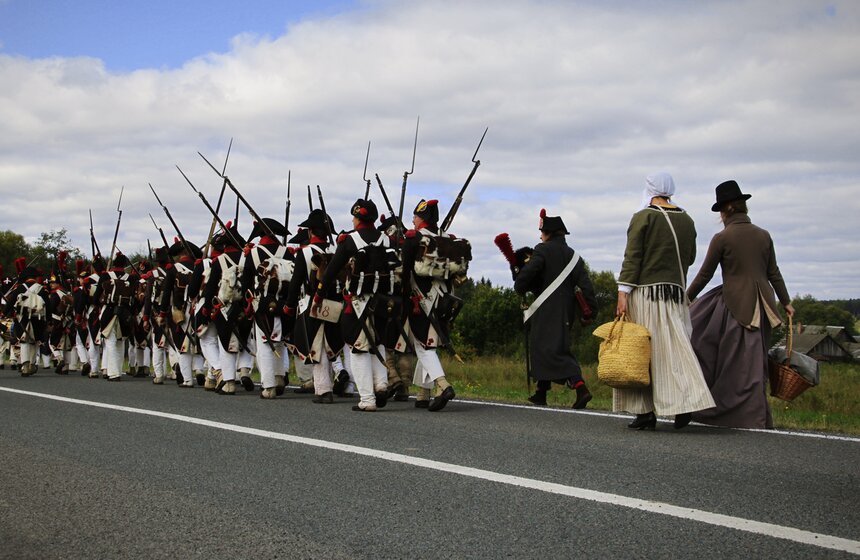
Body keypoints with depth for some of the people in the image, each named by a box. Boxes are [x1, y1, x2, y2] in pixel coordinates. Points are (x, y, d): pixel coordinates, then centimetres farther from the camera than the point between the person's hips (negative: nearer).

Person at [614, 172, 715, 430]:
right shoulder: (686, 220, 11)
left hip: (645, 292, -5)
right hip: (676, 293, 5)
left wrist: (623, 293, -12)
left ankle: (646, 412, 0)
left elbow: (632, 258, -10)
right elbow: (690, 258, 17)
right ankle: (685, 401, -10)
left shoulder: (642, 217, -5)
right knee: (672, 349, 6)